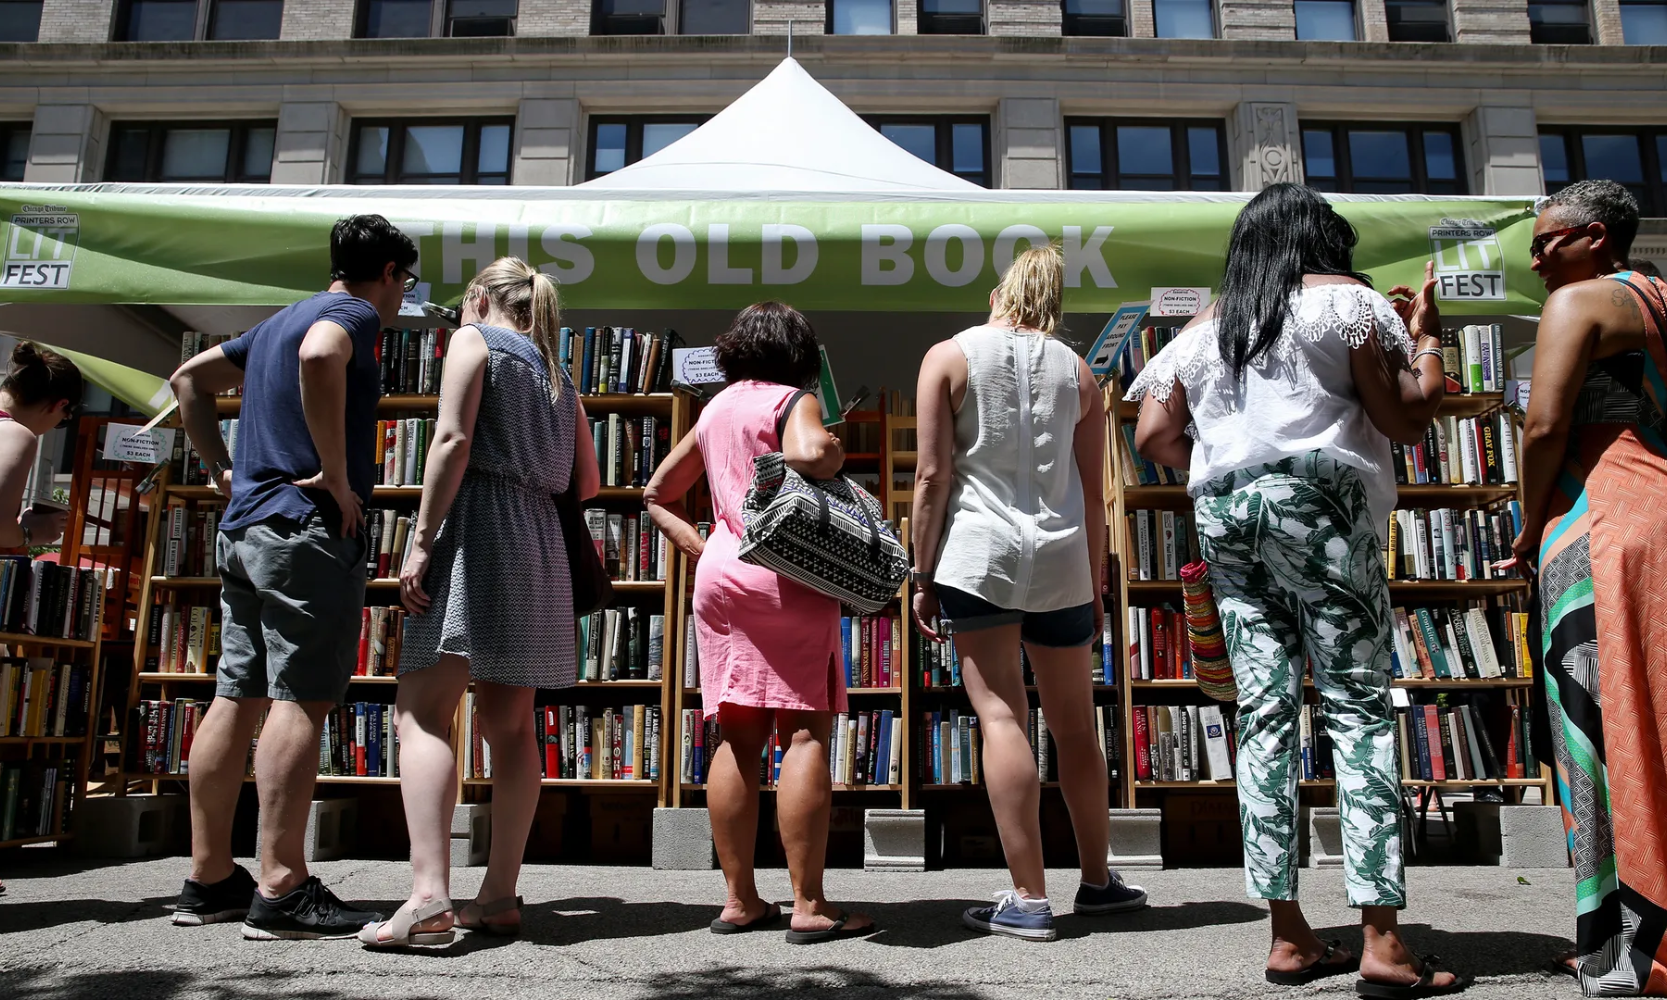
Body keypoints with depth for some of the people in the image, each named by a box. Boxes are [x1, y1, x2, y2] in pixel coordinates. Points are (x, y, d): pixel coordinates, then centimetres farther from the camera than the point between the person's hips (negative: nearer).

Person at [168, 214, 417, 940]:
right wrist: (338, 476, -21)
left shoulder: (278, 322, 24)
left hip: (243, 527, 9)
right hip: (308, 528, -9)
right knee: (301, 699, -11)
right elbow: (319, 357, -28)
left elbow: (189, 379, 32)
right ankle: (281, 891, -12)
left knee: (236, 698, 8)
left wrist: (222, 468, 24)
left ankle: (209, 879, 14)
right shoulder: (352, 314, -4)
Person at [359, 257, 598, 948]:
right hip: (540, 546, 7)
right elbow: (588, 484, 19)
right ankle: (499, 896, 6)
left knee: (423, 710, -10)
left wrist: (421, 541, -13)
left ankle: (430, 895, -21)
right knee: (508, 725, 6)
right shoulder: (557, 377, 24)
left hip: (477, 528, -7)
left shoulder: (473, 339, 6)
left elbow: (454, 440, -10)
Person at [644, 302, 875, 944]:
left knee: (738, 738, 8)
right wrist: (836, 451, -5)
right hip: (787, 578, -7)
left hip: (717, 577, 7)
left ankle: (739, 900, 13)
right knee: (805, 734, -4)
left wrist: (697, 548, 15)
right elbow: (808, 455, -26)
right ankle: (809, 907, -3)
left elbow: (656, 493, 23)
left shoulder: (714, 410, 19)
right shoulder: (793, 401, -3)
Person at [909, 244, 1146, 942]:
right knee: (1075, 725, 14)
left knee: (1001, 717, -2)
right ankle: (1097, 881, 28)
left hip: (978, 552, -3)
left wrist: (922, 576, 0)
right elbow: (1093, 493, 10)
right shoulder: (1077, 371, 12)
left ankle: (1028, 900, -2)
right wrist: (1095, 585, 17)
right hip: (1061, 561, 4)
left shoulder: (949, 356, 3)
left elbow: (932, 475, -5)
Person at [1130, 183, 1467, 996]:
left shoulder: (1204, 326, 19)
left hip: (1221, 514, 5)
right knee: (1358, 706, -4)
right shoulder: (1345, 300, 6)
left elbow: (1152, 436, 11)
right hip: (1317, 502, -4)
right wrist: (1425, 331, 14)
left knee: (1264, 711, 2)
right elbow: (1406, 419, 1)